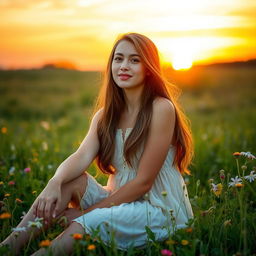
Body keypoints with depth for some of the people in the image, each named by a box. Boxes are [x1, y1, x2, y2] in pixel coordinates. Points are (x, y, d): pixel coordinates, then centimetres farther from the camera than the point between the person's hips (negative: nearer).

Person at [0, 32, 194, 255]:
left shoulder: (161, 109, -14)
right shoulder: (105, 114, 6)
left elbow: (143, 181, -17)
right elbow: (83, 155, -11)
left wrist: (88, 212, -16)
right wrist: (55, 183, -32)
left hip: (162, 211, -6)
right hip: (121, 200, 6)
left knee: (87, 223, -30)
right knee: (70, 181, -18)